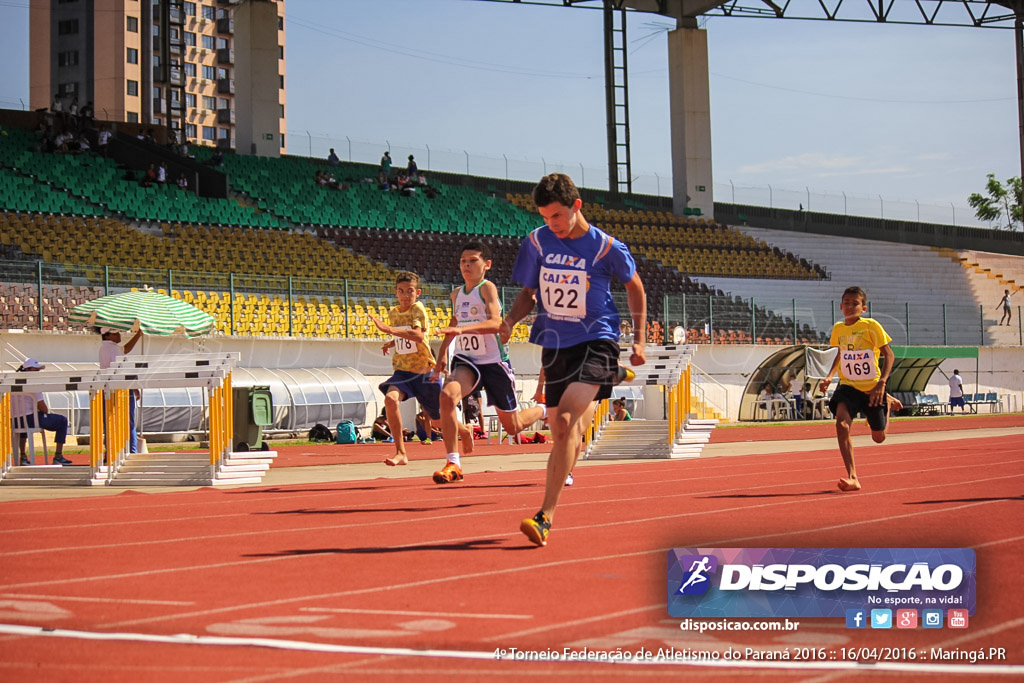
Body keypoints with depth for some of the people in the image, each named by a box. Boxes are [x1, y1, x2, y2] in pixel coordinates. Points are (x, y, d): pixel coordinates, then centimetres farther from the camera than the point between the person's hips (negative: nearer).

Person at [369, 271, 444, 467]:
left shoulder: (418, 309, -13)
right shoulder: (393, 313, 7)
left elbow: (418, 335, -33)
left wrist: (388, 329, -39)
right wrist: (392, 343, 13)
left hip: (424, 371, -4)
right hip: (402, 370, 4)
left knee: (439, 417, 10)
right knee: (390, 399, -28)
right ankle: (400, 452, -24)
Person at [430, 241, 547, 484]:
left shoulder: (487, 288, -13)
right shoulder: (457, 294, 8)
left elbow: (496, 324, -30)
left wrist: (462, 329, -43)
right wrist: (442, 353, 23)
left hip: (494, 361, -4)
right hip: (466, 361, 5)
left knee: (513, 427, 8)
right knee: (447, 395, -29)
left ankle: (543, 410, 43)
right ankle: (453, 464, -23)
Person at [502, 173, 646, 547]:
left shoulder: (606, 247, -8)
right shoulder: (537, 242, 0)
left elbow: (634, 287, 9)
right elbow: (528, 293, 11)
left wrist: (639, 341, 8)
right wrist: (508, 322, -10)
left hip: (596, 341, -5)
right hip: (554, 344, 5)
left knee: (564, 422, -22)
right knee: (561, 430, 9)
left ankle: (545, 517, -25)